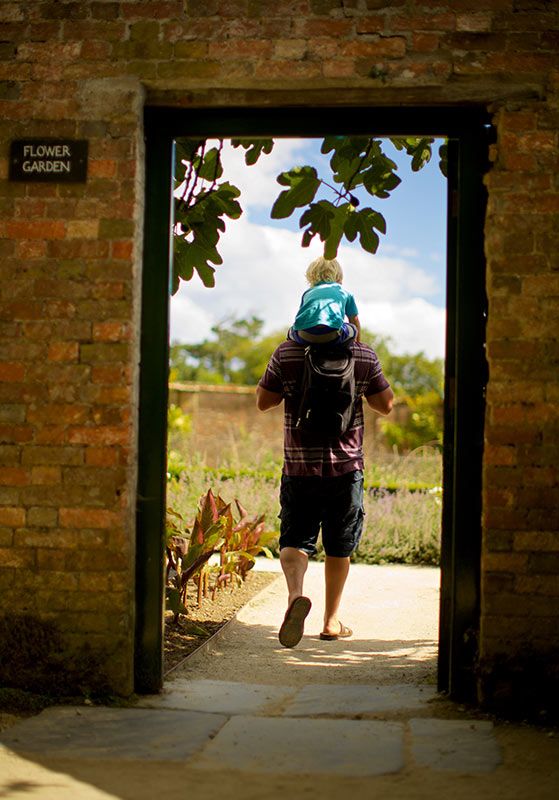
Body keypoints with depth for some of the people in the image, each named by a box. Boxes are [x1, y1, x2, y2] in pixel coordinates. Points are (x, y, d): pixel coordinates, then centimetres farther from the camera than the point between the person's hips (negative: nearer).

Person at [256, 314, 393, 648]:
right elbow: (386, 405, 5)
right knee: (338, 545, 13)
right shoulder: (365, 355, -3)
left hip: (299, 466, 0)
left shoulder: (287, 352, -4)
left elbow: (263, 402, 3)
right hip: (346, 466, 1)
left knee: (295, 539, 6)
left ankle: (296, 593, -22)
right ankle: (331, 620, 21)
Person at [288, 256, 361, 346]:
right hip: (332, 335, -1)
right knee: (353, 328, 29)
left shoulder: (308, 293, 36)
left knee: (291, 331, 35)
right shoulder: (344, 292, 32)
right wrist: (356, 344, 58)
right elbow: (355, 321, 42)